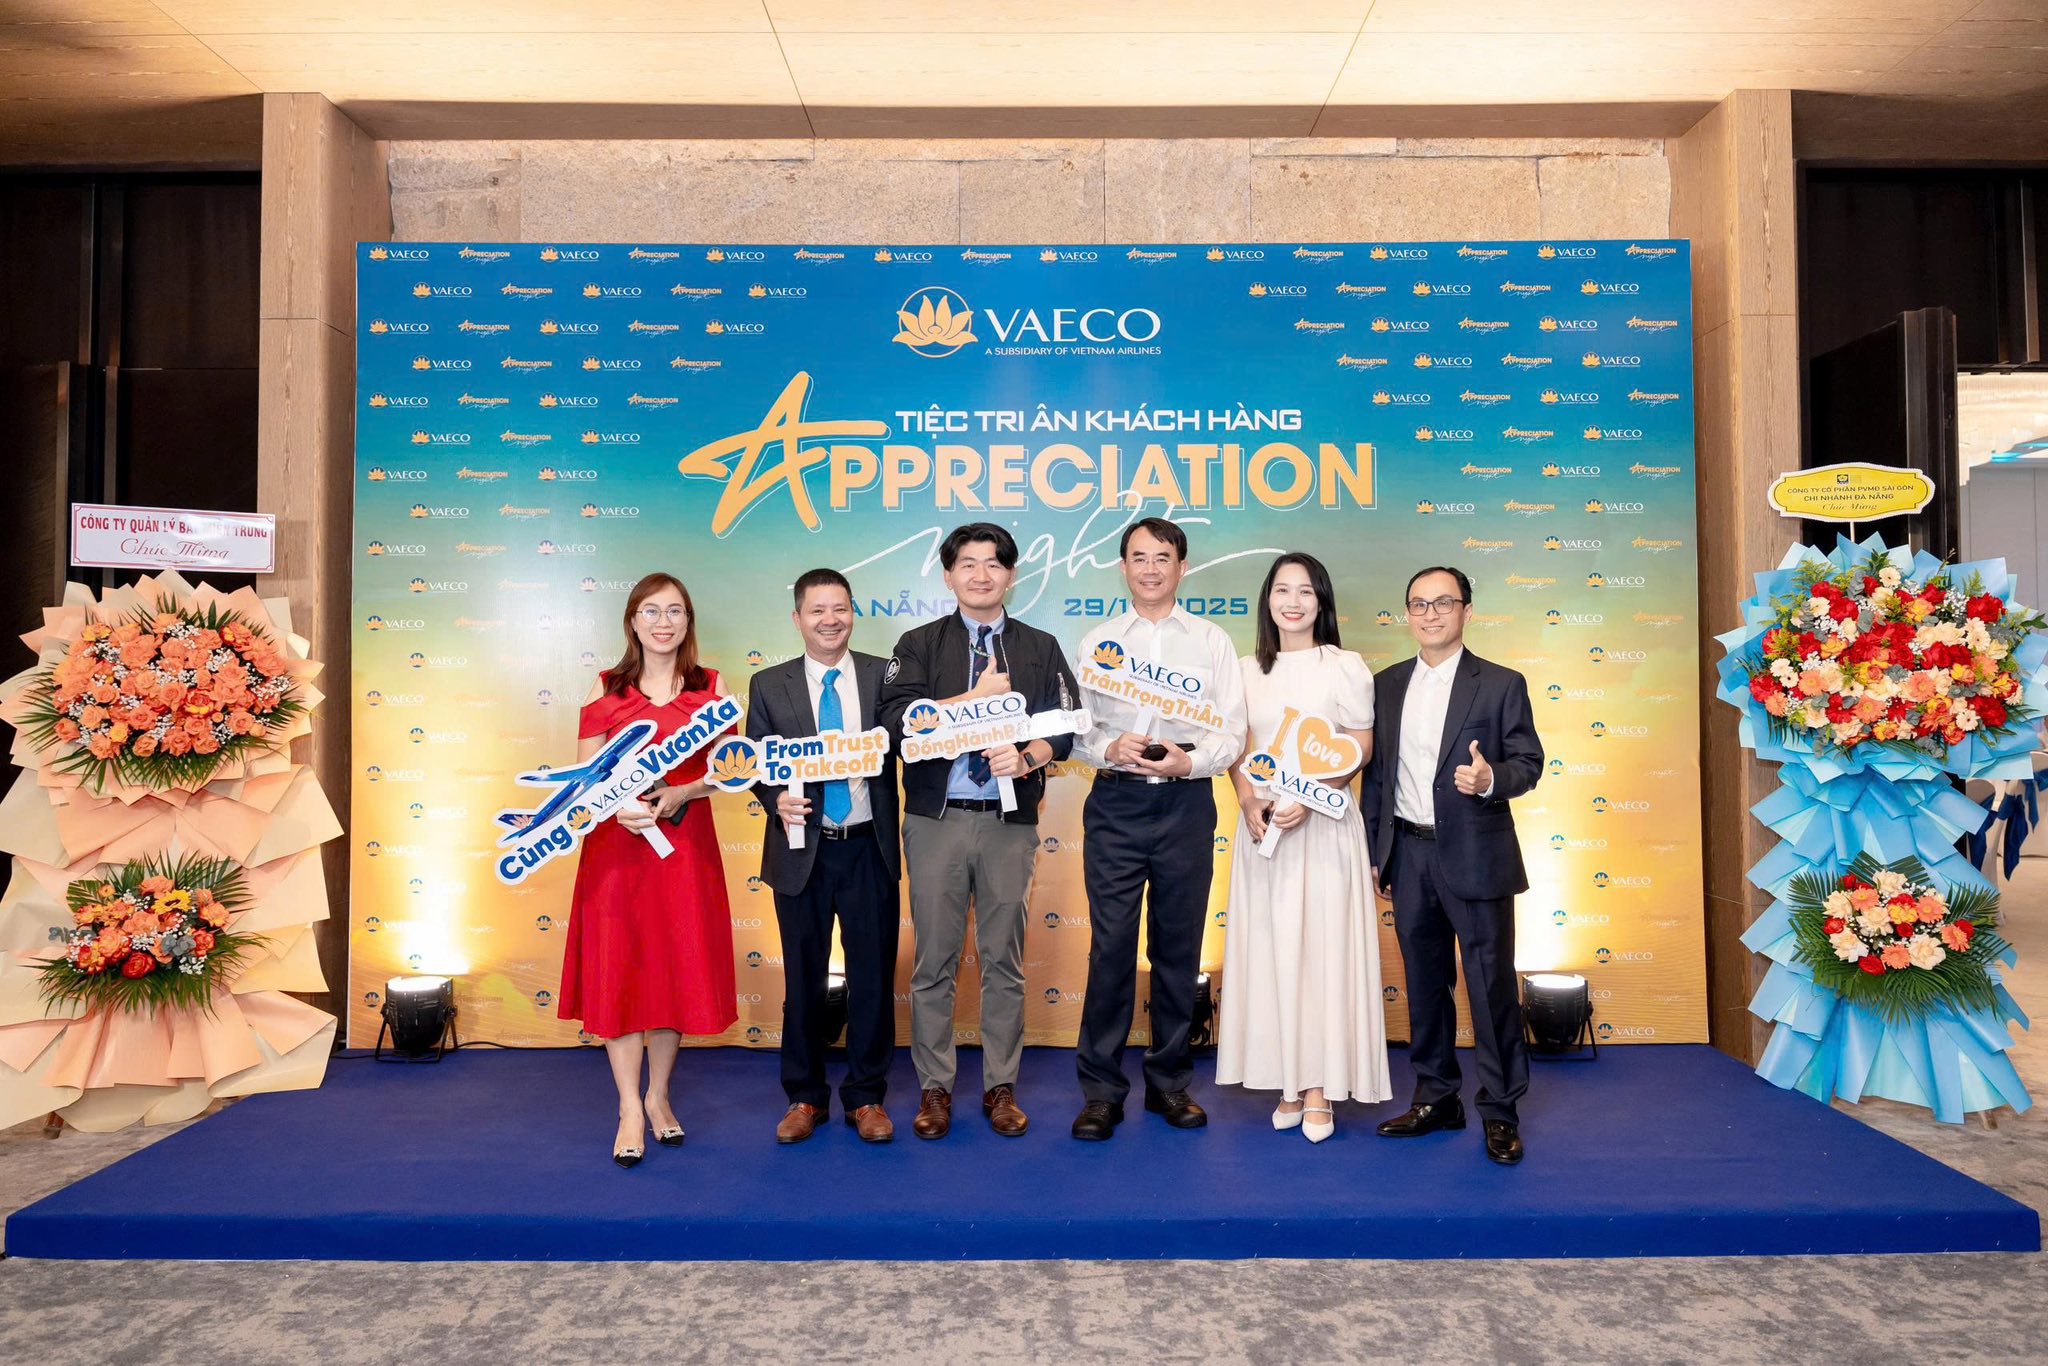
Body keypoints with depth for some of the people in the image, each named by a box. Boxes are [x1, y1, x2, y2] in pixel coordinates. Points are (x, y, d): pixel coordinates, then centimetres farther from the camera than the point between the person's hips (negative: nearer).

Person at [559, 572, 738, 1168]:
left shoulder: (710, 686, 5)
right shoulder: (606, 688, 5)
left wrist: (678, 794, -15)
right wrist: (619, 806, -18)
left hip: (685, 843, 1)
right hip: (616, 843, 0)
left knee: (678, 969, 6)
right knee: (618, 971, 0)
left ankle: (658, 1096, 24)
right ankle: (630, 1111, 11)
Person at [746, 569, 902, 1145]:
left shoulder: (884, 676, 2)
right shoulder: (769, 685, 3)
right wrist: (776, 798, -14)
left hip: (869, 849, 0)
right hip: (801, 849, 0)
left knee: (873, 977, 7)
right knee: (803, 979, 11)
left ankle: (866, 1096, 23)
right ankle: (804, 1096, 27)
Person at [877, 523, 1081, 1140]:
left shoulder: (1040, 648, 11)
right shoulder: (920, 644, 7)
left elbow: (1065, 725, 3)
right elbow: (897, 718, -9)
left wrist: (1026, 758, -16)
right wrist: (977, 696, -12)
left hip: (1011, 820, 1)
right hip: (936, 819, -1)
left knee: (1005, 959, 8)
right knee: (934, 958, 5)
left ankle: (1001, 1087, 20)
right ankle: (935, 1088, 17)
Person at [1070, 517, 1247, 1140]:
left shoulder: (1212, 642, 9)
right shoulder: (1097, 642, 10)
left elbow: (1232, 732, 4)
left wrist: (1189, 761, -14)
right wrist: (1111, 749, -15)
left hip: (1186, 803, 1)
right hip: (1115, 803, 0)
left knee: (1178, 947, 9)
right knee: (1111, 945, -2)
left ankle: (1169, 1081, 22)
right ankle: (1101, 1090, 9)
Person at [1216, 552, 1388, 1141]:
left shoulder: (1345, 666, 0)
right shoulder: (1247, 670, 10)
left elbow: (1360, 750, -3)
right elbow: (1236, 749, 11)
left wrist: (1308, 800, -15)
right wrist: (1249, 803, -7)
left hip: (1323, 824, -3)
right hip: (1261, 825, 3)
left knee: (1321, 948, -1)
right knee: (1268, 950, 4)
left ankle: (1320, 1090, 7)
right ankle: (1287, 1084, 14)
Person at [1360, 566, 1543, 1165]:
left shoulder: (1501, 684, -2)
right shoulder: (1387, 685, 9)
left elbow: (1529, 761, -2)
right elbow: (1375, 771, 11)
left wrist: (1492, 778, -24)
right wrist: (1374, 848, 9)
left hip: (1475, 856, -4)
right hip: (1408, 854, 4)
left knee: (1492, 982, 1)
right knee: (1424, 981, 12)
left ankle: (1500, 1111, 15)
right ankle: (1436, 1098, 26)